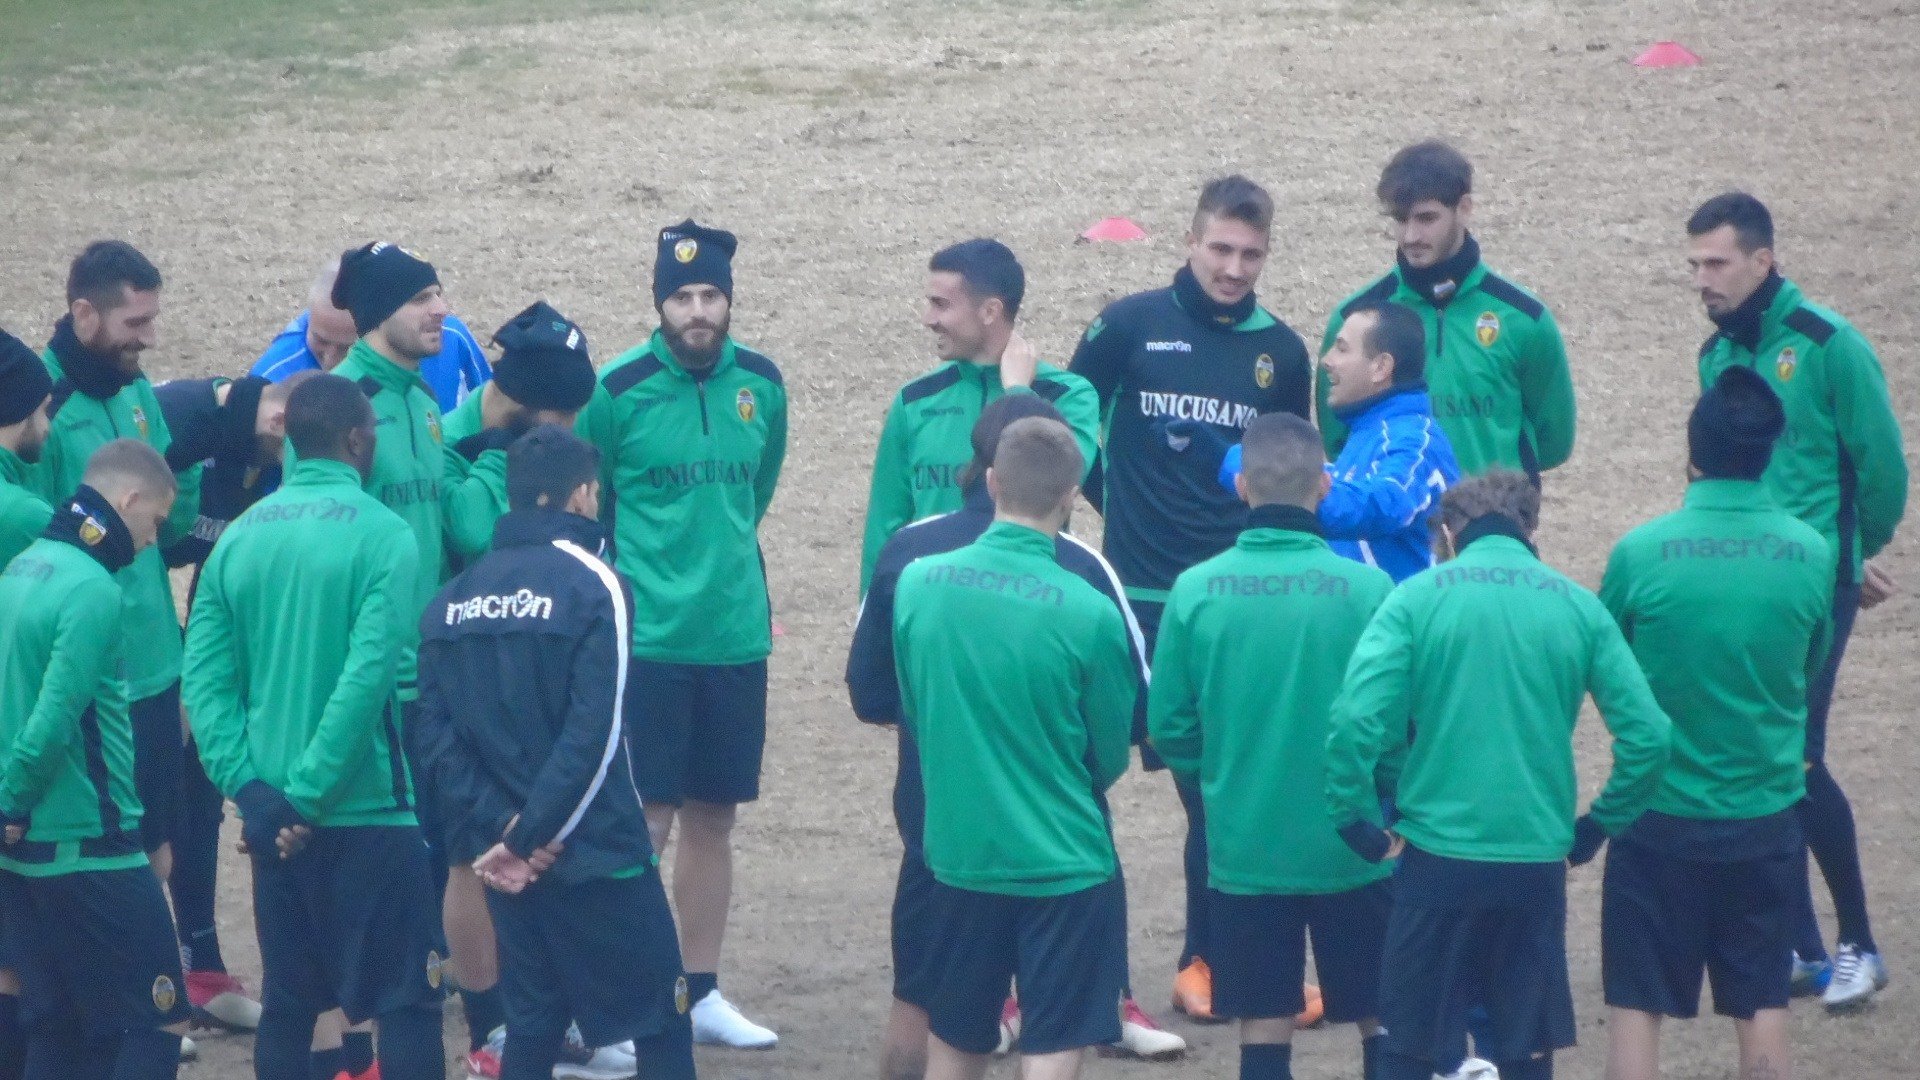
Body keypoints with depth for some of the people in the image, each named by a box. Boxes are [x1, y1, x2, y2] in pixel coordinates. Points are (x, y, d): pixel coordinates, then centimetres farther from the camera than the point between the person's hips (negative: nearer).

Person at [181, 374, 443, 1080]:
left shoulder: (240, 538, 5)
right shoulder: (382, 535, -11)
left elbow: (204, 680, -3)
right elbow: (368, 677, -20)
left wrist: (250, 789, -7)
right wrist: (310, 795, -17)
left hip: (274, 821, 5)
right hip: (368, 810, -5)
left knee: (288, 1000, 12)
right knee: (408, 997, -1)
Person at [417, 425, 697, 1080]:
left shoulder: (453, 599, 7)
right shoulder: (590, 584, -10)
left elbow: (437, 737, -2)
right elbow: (594, 736, -19)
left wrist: (500, 830, -7)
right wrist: (530, 840, -14)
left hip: (504, 861, 6)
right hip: (595, 855, -6)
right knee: (662, 1024, 3)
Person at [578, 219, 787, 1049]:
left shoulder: (761, 385, 3)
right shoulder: (618, 390, -10)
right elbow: (583, 505, 0)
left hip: (737, 633, 5)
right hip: (649, 635, -5)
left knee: (713, 818, 11)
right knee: (647, 820, -7)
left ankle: (701, 993, 20)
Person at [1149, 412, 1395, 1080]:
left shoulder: (1195, 591, -9)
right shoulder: (1368, 589, -14)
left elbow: (1168, 726, -2)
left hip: (1243, 845, 1)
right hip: (1350, 846, -1)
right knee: (1381, 1020, 13)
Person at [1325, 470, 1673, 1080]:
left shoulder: (1419, 598, -3)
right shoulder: (1578, 607, 3)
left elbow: (1358, 720, -16)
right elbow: (1647, 735, -2)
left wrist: (1355, 821, -4)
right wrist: (1599, 826, 10)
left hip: (1436, 855, -2)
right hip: (1537, 864, 2)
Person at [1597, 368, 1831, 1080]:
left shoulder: (1640, 553, -14)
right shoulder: (1810, 554, -8)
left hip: (1660, 814, -2)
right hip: (1766, 815, 2)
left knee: (1636, 1005, 5)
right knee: (1762, 1006, 11)